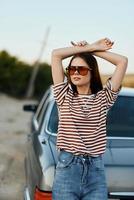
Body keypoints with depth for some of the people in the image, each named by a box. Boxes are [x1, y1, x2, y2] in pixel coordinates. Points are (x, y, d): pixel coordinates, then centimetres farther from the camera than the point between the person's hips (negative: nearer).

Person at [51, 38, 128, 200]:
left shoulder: (103, 98, 7)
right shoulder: (65, 97, 5)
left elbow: (122, 61, 1)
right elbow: (56, 54, 0)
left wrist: (93, 50, 6)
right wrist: (91, 47, 4)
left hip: (96, 170, 1)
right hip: (67, 169, -1)